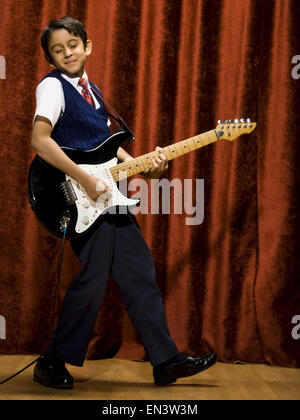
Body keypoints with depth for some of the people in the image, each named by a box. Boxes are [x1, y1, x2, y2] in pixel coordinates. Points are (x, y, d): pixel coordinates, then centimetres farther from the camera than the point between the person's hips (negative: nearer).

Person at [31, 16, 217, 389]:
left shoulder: (91, 89, 19)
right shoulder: (53, 86, -6)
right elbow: (40, 140, -21)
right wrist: (86, 180, -26)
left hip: (109, 195, 8)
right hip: (81, 200, -8)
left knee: (139, 274, 7)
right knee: (94, 277, -11)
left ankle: (166, 361, 15)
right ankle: (52, 363, 6)